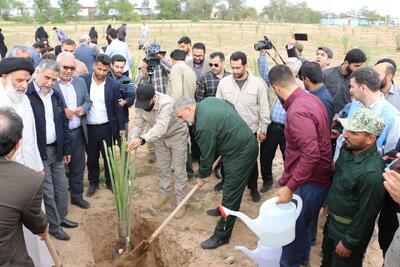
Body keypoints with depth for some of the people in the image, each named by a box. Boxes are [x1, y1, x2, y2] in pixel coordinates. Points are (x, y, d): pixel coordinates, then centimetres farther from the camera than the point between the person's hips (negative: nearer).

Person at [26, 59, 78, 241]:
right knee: (48, 192, 4)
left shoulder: (56, 96, 6)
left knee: (62, 187, 16)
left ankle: (61, 218, 36)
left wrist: (66, 149, 13)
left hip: (56, 149, 7)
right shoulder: (26, 95, -17)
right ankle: (54, 226, 22)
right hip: (38, 152, -6)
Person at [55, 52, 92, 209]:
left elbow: (88, 101, 13)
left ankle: (77, 196, 34)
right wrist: (62, 112, -24)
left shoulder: (80, 82, 8)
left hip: (78, 132, 5)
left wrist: (83, 108, -7)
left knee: (78, 166, 17)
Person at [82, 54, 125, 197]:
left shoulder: (114, 84, -6)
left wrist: (121, 127, 2)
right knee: (91, 157, 15)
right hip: (88, 128, 0)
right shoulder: (83, 81, -6)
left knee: (108, 156, 14)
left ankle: (110, 181, 32)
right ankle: (93, 182, 33)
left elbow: (118, 107, 0)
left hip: (106, 127, 0)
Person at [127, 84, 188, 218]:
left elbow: (161, 127, -51)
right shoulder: (141, 104, -19)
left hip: (177, 135, -6)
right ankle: (165, 194, 37)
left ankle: (181, 202, 14)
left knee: (179, 170, 1)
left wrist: (142, 140, -65)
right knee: (162, 168, 16)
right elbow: (138, 124, -18)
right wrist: (133, 139, -40)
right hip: (160, 137, 6)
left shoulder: (167, 102, -39)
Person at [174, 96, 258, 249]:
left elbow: (207, 156, -15)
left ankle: (221, 236, 4)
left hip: (241, 153, -10)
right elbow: (231, 106, 17)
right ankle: (226, 209, 49)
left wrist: (202, 176, 3)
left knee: (231, 193, -4)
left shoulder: (203, 126, -26)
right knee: (230, 186, 27)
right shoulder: (207, 101, 0)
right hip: (244, 142, 10)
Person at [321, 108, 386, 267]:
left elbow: (366, 214, -26)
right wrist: (329, 202, 18)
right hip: (332, 219, 7)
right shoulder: (348, 148, -9)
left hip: (350, 229, -7)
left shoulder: (372, 173, -35)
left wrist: (348, 242, -16)